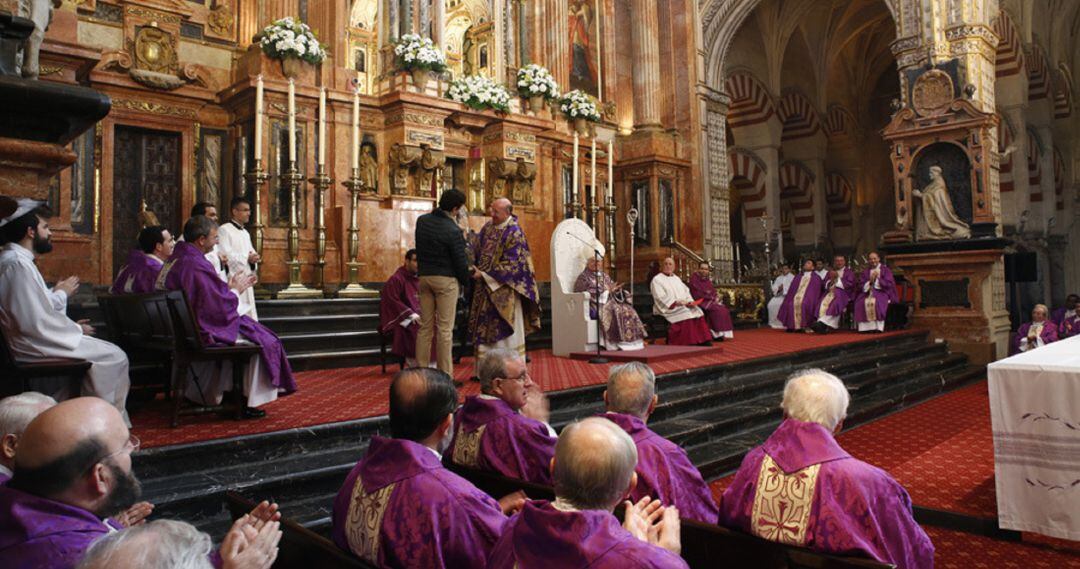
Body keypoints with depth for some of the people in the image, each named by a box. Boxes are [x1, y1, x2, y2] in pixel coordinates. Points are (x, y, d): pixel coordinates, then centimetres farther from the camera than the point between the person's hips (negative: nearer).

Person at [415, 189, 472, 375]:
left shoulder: (421, 220, 3)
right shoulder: (453, 231, -16)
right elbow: (461, 261, -9)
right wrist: (464, 280, 6)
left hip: (424, 276, 6)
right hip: (446, 279, -6)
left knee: (425, 327, 12)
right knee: (445, 329, -2)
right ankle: (445, 375, 2)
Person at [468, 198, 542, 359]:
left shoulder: (515, 233, -14)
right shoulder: (488, 227, 7)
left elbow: (510, 265, -17)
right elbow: (477, 248, 12)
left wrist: (484, 274, -18)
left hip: (504, 291, -6)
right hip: (486, 287, 6)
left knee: (506, 328, 1)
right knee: (485, 327, 8)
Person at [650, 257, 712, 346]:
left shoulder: (677, 278, 23)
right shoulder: (657, 280, 0)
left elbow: (686, 292, 16)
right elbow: (660, 297, -12)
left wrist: (690, 302, -6)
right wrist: (675, 302, -24)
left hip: (684, 306, 7)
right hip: (668, 309, -7)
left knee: (698, 312, -17)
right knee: (685, 315, -31)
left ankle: (702, 343, -17)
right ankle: (688, 344, -29)